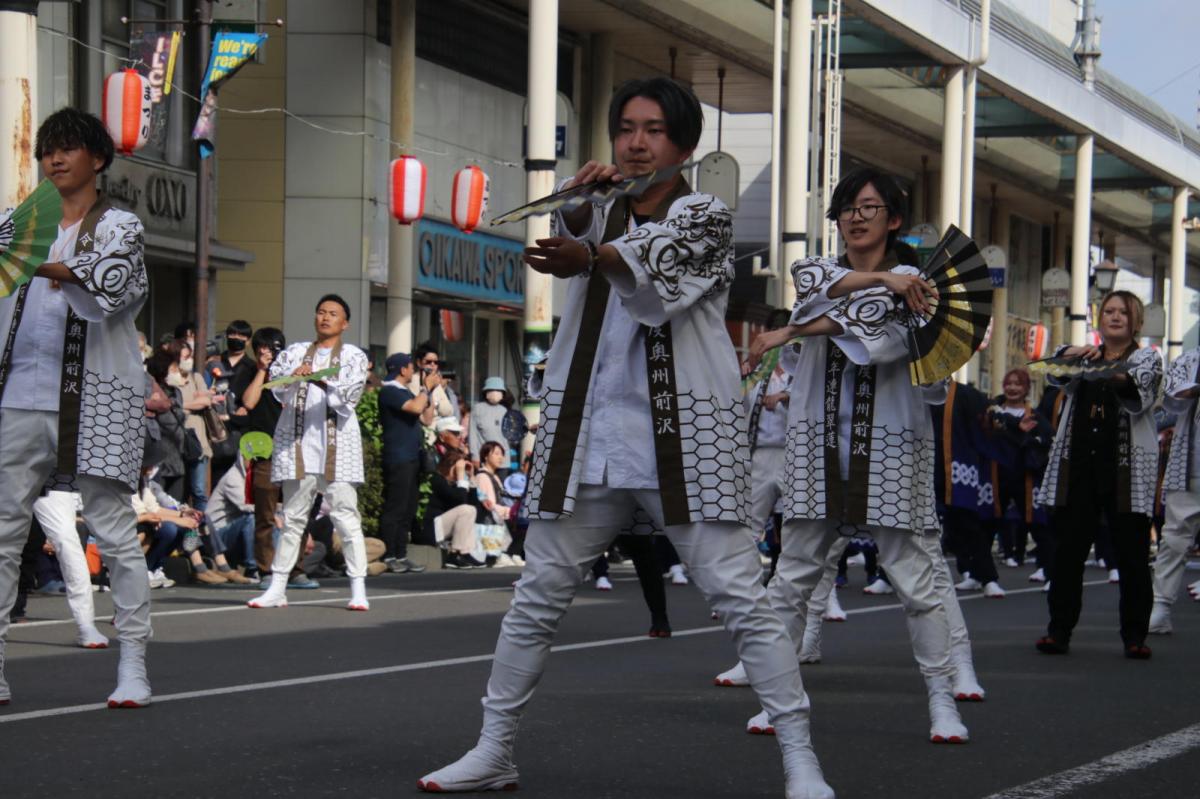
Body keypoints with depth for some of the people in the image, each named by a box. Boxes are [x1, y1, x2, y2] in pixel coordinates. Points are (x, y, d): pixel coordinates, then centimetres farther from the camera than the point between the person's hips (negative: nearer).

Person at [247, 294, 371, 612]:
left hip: (337, 443, -2)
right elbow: (278, 390, 4)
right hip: (298, 441, 2)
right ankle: (277, 588, 6)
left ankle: (358, 590, -9)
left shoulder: (354, 356, 10)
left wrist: (317, 380, -20)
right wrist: (294, 378, -18)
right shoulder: (295, 353, 16)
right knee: (292, 516, 4)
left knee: (346, 515, -8)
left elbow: (349, 395, -5)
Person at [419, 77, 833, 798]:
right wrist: (580, 204, -23)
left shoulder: (707, 217, 2)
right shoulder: (602, 215, 18)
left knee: (741, 598, -8)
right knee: (537, 598, 6)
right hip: (586, 434, 4)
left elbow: (659, 276, -19)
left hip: (683, 436, -4)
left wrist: (590, 259, -39)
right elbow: (561, 241, -2)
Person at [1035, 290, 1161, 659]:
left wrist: (1123, 381, -36)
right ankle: (1059, 630, 4)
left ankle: (1134, 635, 3)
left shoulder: (1148, 359, 7)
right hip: (1077, 468, 2)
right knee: (1068, 551, 0)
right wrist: (1072, 354, -27)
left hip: (1127, 471, -2)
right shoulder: (1083, 359, 16)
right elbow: (1055, 372, -4)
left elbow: (1141, 396, -13)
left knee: (1132, 554, -2)